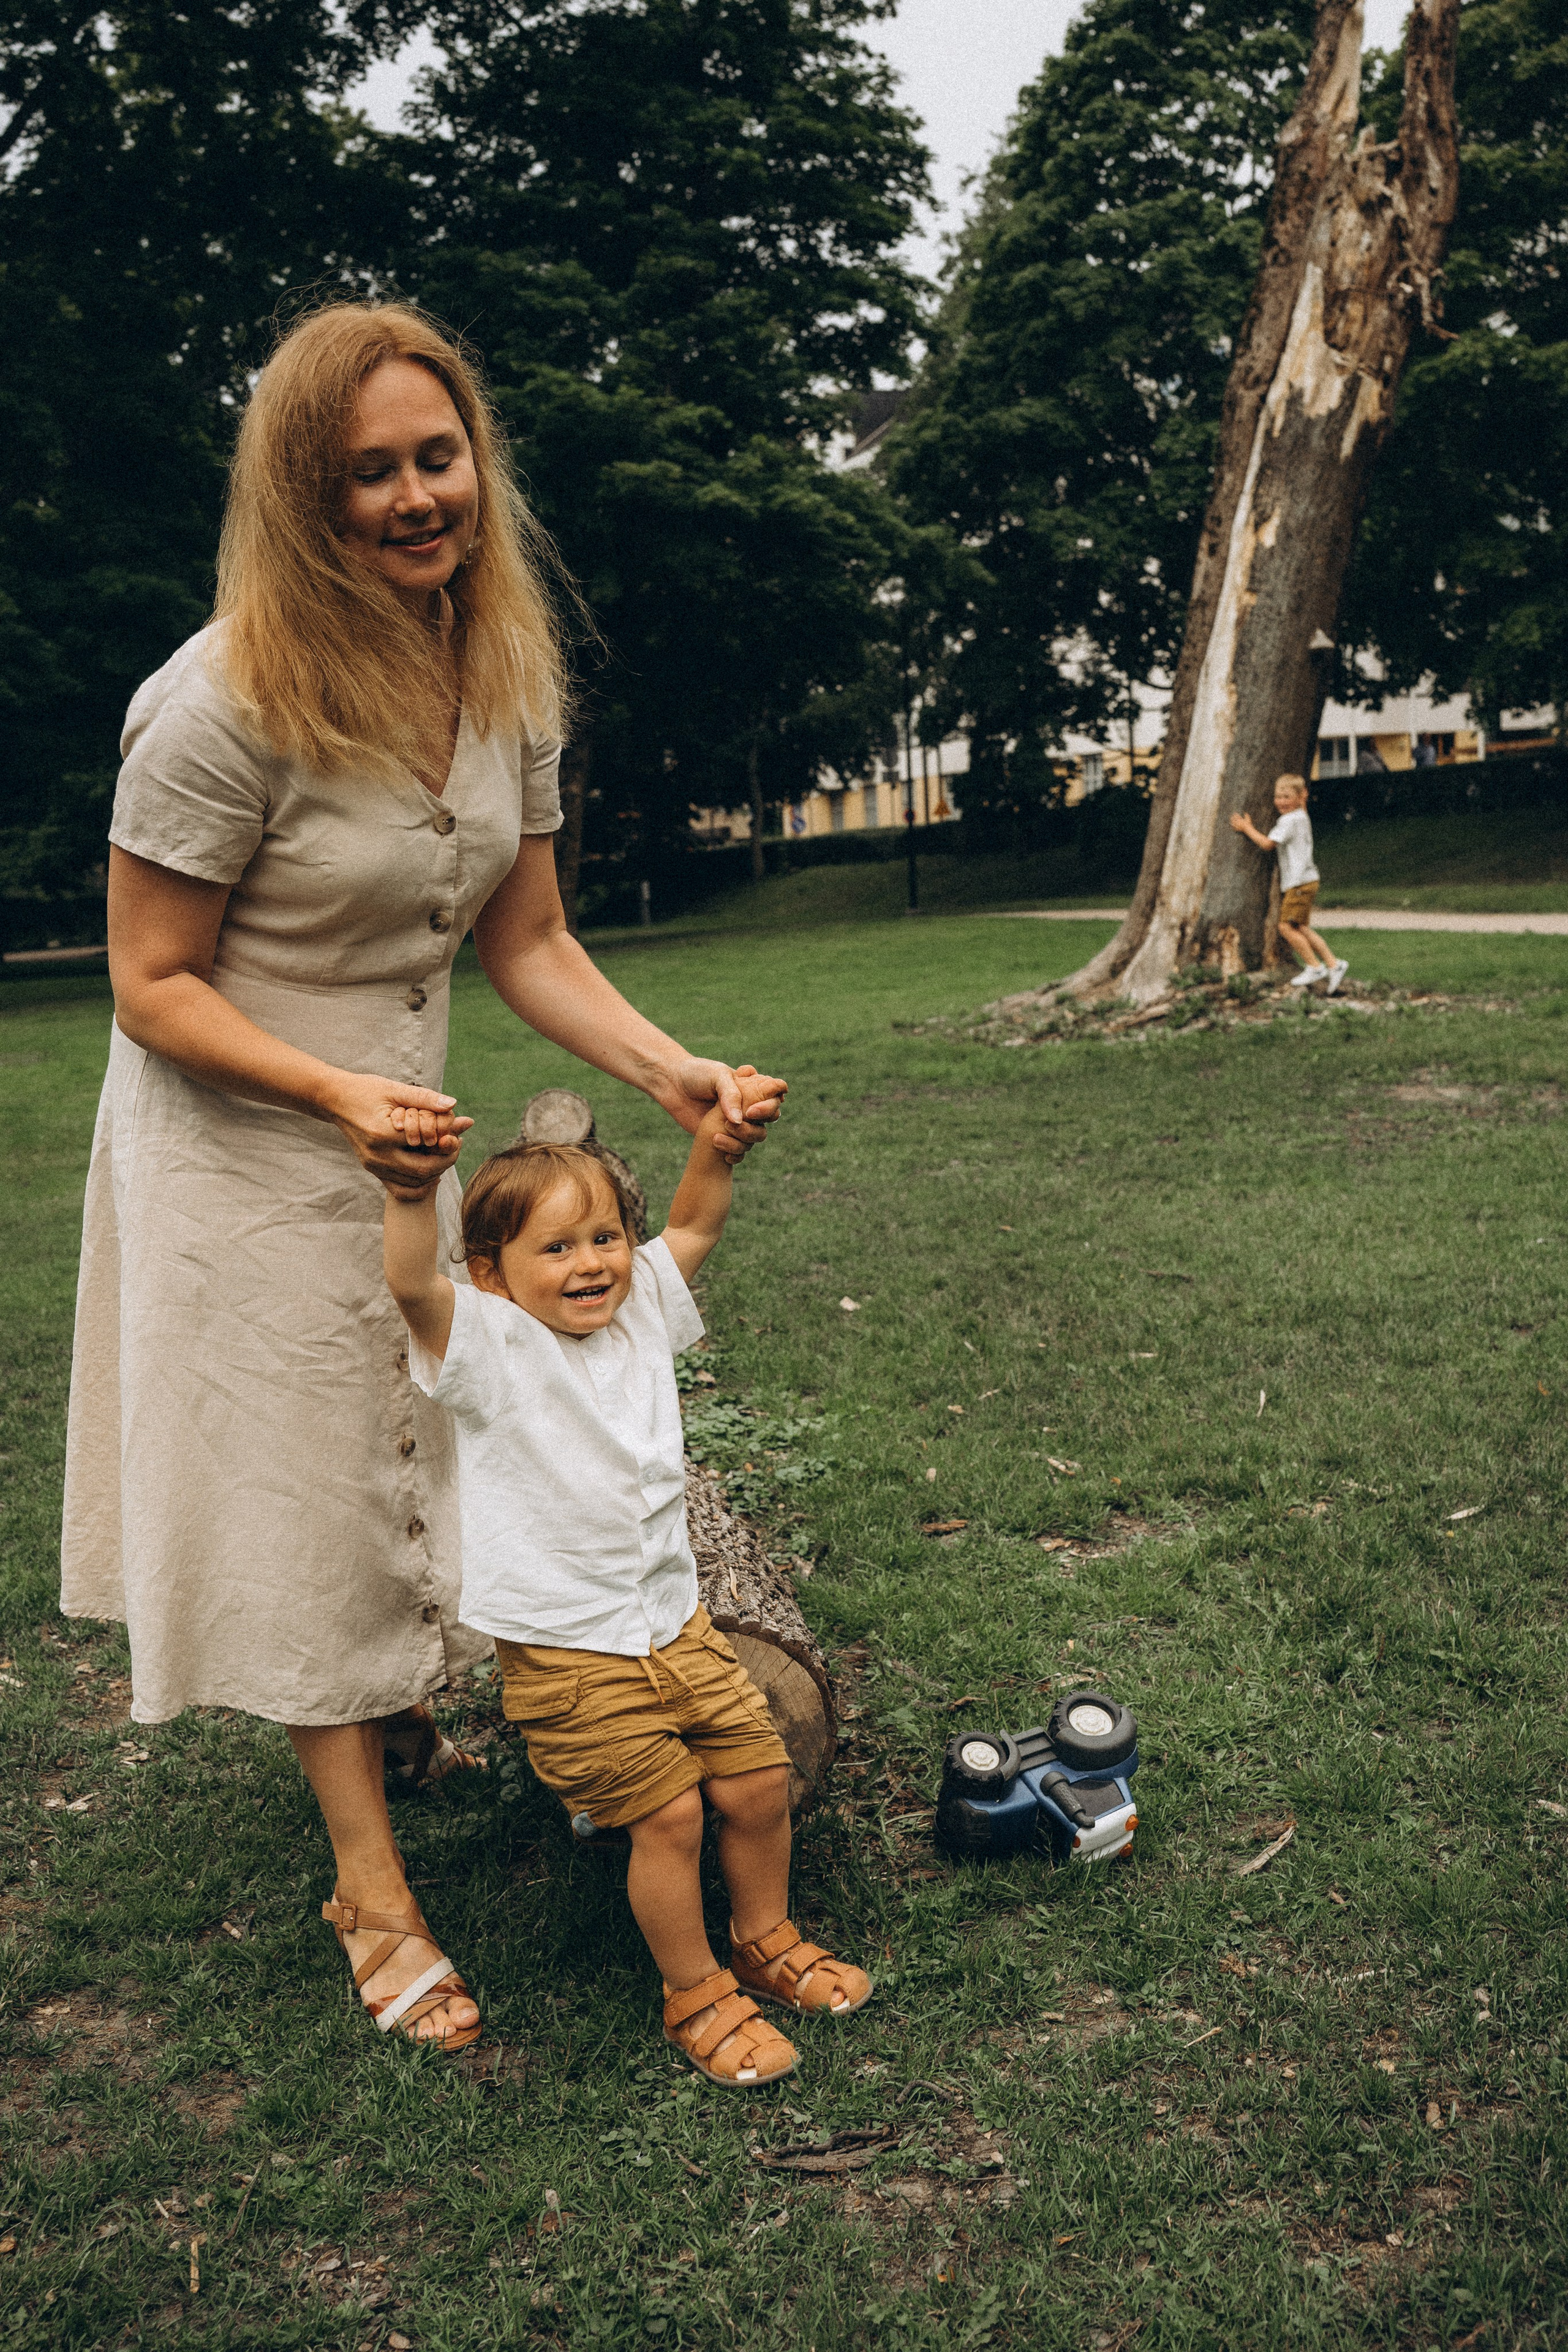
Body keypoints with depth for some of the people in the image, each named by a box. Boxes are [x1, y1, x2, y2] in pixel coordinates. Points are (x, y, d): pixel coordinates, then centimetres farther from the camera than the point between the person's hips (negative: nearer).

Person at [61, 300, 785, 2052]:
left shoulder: (508, 680, -4)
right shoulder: (225, 701, -24)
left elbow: (526, 943, 1)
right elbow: (154, 987, -18)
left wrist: (671, 1072, -12)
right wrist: (342, 1091, -32)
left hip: (399, 1136, 7)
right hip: (237, 1153, -6)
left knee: (424, 1451, 21)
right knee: (304, 1496, 3)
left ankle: (392, 1713, 50)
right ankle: (372, 1882, 18)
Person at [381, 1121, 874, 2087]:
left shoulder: (640, 1313, 3)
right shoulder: (491, 1347, -14)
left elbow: (695, 1228, 8)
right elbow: (412, 1286, -32)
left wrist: (717, 1146, -10)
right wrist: (413, 1192, -49)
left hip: (675, 1621, 6)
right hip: (565, 1653, -6)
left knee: (760, 1779, 10)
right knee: (669, 1811, -6)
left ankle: (765, 1940, 37)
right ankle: (696, 1994, 20)